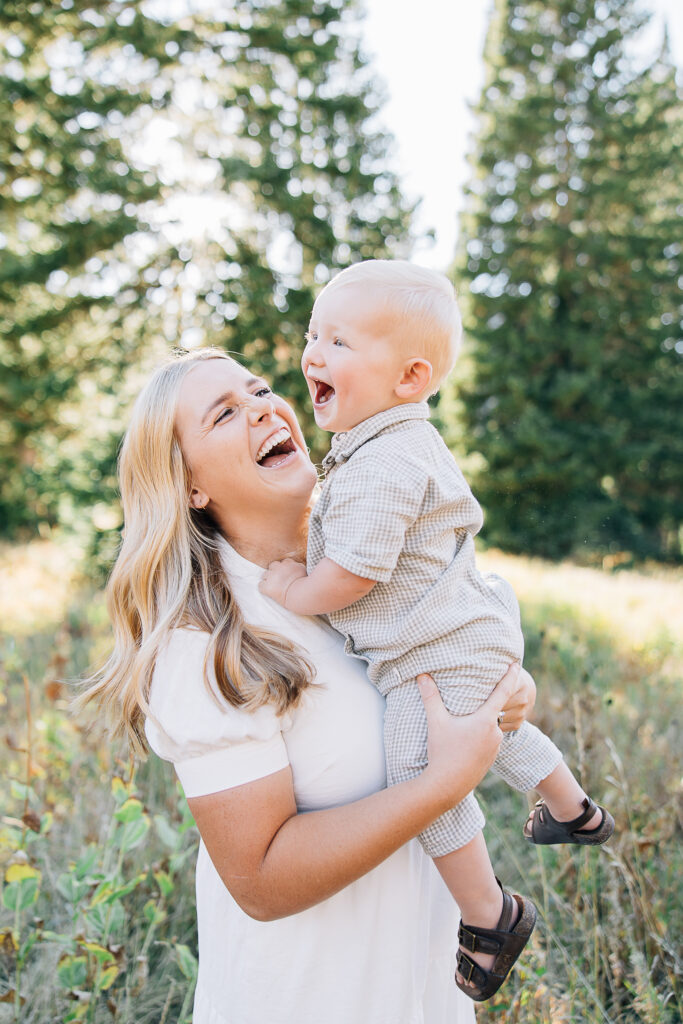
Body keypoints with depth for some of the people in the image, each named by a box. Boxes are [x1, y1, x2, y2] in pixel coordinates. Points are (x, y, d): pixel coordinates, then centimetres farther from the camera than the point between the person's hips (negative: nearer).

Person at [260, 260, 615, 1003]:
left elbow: (352, 575, -28)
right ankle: (573, 811, 55)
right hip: (474, 639, 11)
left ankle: (489, 917, 19)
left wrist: (292, 592, -9)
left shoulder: (380, 467, -29)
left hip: (438, 661, -11)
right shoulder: (405, 444, 6)